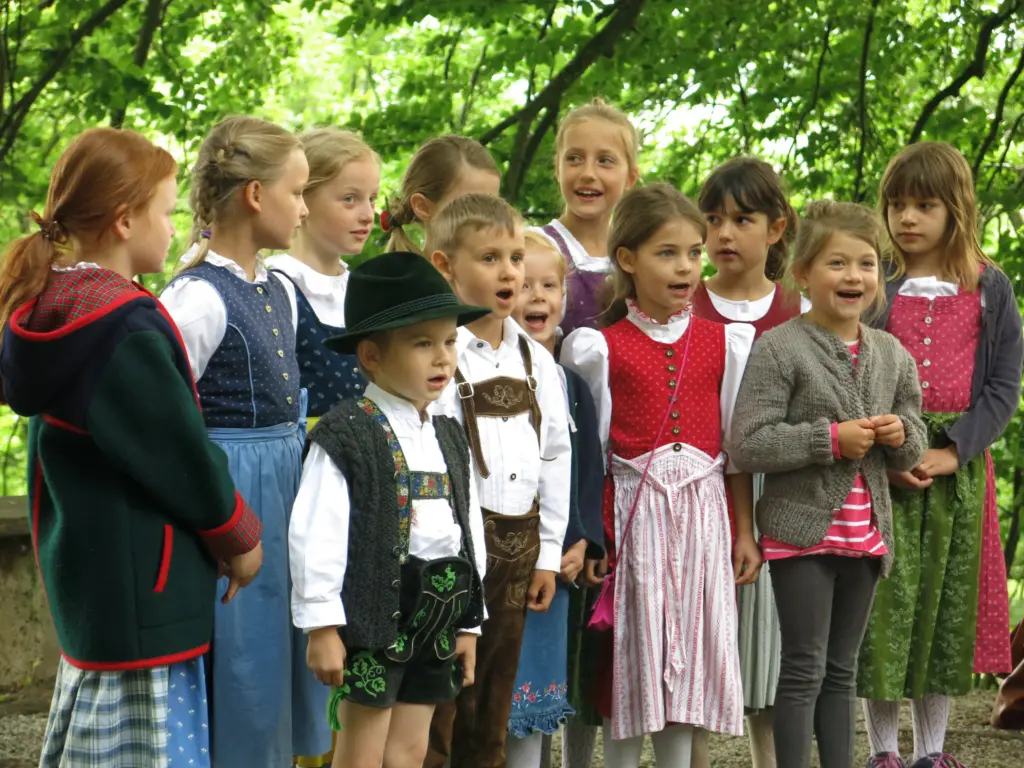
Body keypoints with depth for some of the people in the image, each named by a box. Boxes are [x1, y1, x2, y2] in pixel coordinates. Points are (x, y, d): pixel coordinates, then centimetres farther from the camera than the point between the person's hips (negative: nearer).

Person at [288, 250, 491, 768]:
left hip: (438, 613, 7)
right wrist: (321, 623, -17)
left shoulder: (449, 439, 13)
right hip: (373, 612, -7)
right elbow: (315, 534, -15)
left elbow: (470, 529, 17)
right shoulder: (346, 435, -10)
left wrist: (469, 622, 16)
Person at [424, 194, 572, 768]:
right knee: (434, 704, -3)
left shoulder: (536, 359, 10)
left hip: (517, 544, 6)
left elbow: (556, 453, 14)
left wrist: (548, 552, 11)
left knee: (491, 708, 14)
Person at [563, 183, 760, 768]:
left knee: (690, 646, 5)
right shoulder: (602, 347, -2)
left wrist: (745, 530, 8)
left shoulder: (724, 342, 7)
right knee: (633, 648, 1)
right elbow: (591, 449, 0)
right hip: (634, 505, -2)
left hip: (703, 506, 2)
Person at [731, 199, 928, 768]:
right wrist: (831, 439, -20)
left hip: (865, 535, 6)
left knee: (842, 670, 13)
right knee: (805, 669, -3)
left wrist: (901, 435, -6)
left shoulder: (892, 356, 9)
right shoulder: (779, 349, -10)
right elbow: (747, 445, -17)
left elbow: (911, 454, 17)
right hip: (802, 529, -6)